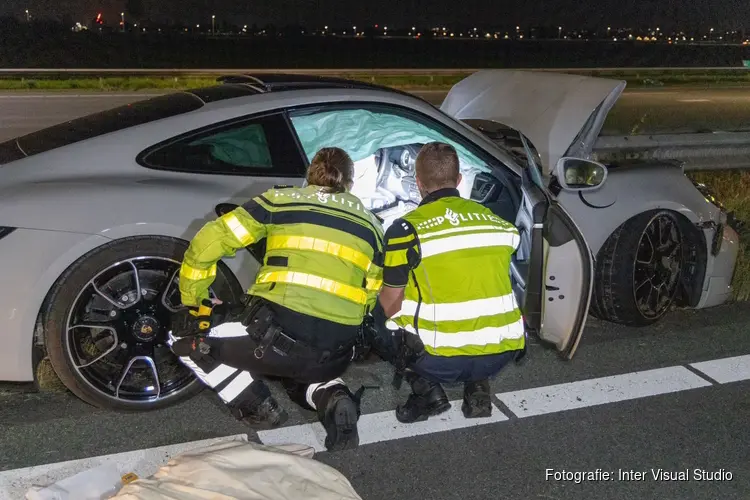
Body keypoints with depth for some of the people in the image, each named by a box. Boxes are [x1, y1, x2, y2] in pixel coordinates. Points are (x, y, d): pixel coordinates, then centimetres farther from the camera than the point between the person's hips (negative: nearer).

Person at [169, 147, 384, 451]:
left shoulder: (281, 200, 8)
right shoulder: (371, 224, 17)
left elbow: (208, 242, 4)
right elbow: (369, 297, 16)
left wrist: (192, 304, 15)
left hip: (277, 334, -4)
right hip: (336, 355, 5)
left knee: (186, 333, 18)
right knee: (300, 374, 39)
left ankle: (257, 408, 9)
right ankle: (330, 396, 6)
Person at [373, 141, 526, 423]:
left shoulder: (406, 229, -7)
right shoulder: (500, 223, 7)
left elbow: (390, 305, -1)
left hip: (440, 362, -4)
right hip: (501, 356, 4)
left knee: (379, 316, 20)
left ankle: (427, 389, 5)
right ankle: (478, 385, 15)